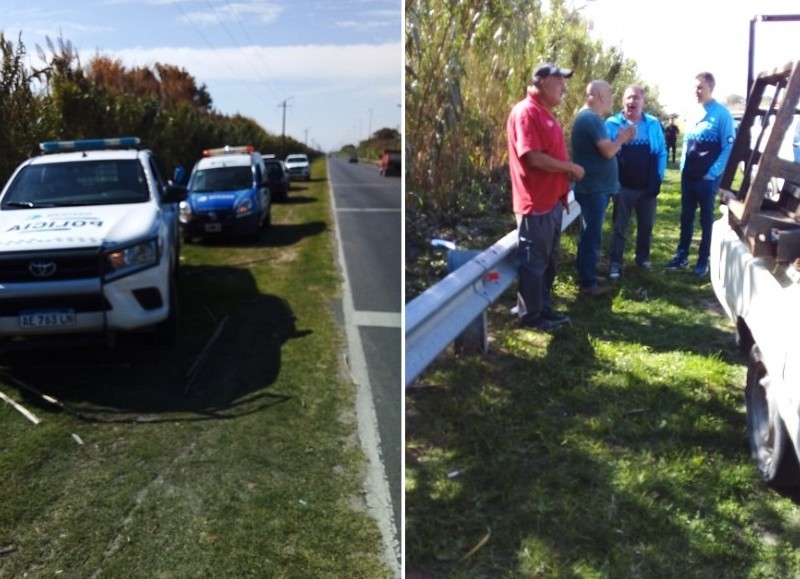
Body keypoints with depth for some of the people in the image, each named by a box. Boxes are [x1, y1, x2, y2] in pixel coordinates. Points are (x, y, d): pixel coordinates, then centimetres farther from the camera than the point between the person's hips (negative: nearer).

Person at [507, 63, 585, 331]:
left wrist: (563, 190, 15)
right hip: (535, 203, -10)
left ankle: (544, 308, 28)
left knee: (549, 259, 17)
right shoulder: (526, 112, -16)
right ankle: (530, 315, 11)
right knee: (533, 261, 0)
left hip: (552, 200, 10)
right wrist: (571, 167, -13)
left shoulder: (545, 113, 16)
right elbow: (533, 158, -24)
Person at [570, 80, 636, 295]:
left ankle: (588, 277, 25)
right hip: (594, 188, -11)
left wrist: (620, 139, 6)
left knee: (590, 235, 16)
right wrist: (622, 138, -4)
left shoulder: (588, 117, 16)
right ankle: (588, 283, 2)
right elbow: (608, 151, -22)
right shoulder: (591, 118, -18)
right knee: (591, 236, -4)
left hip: (594, 187, 11)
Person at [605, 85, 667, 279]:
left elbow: (662, 152, 4)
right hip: (624, 186, -3)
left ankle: (642, 257, 30)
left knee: (646, 226, 14)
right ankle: (615, 263, 8)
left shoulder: (653, 124, 2)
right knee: (620, 227, 3)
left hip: (648, 186, 3)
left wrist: (658, 179, -4)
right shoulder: (612, 124, -4)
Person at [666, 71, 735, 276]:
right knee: (686, 217, 11)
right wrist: (683, 167, 9)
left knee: (706, 219, 5)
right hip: (688, 176, 6)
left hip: (707, 178, -6)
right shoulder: (694, 113, 11)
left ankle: (703, 261, 13)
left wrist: (712, 173, -13)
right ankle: (682, 256, 20)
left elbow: (729, 147, -11)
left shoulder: (722, 114, -9)